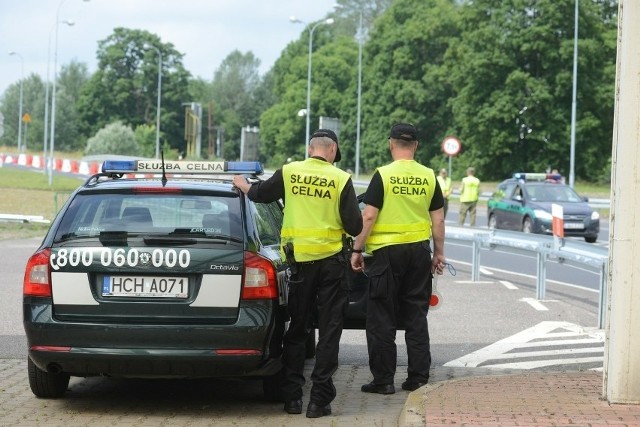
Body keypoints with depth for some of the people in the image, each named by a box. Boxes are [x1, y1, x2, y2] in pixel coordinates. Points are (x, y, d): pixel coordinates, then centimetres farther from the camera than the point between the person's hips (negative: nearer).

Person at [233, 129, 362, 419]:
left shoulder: (289, 172, -1)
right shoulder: (341, 179, -7)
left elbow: (259, 194, 15)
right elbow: (355, 226, -7)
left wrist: (243, 185, 37)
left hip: (300, 261, 2)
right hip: (331, 260, -2)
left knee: (296, 330, 13)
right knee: (329, 331, 4)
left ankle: (292, 397, 13)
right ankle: (320, 399, 1)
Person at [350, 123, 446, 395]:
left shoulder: (383, 175, -9)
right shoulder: (429, 177, 3)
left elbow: (368, 217, -11)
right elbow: (438, 220, 6)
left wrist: (357, 250, -3)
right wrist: (439, 253, 16)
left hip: (387, 252, -4)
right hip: (419, 251, 4)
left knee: (381, 318, 3)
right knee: (416, 316, 11)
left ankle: (383, 380, 4)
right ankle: (418, 377, 12)